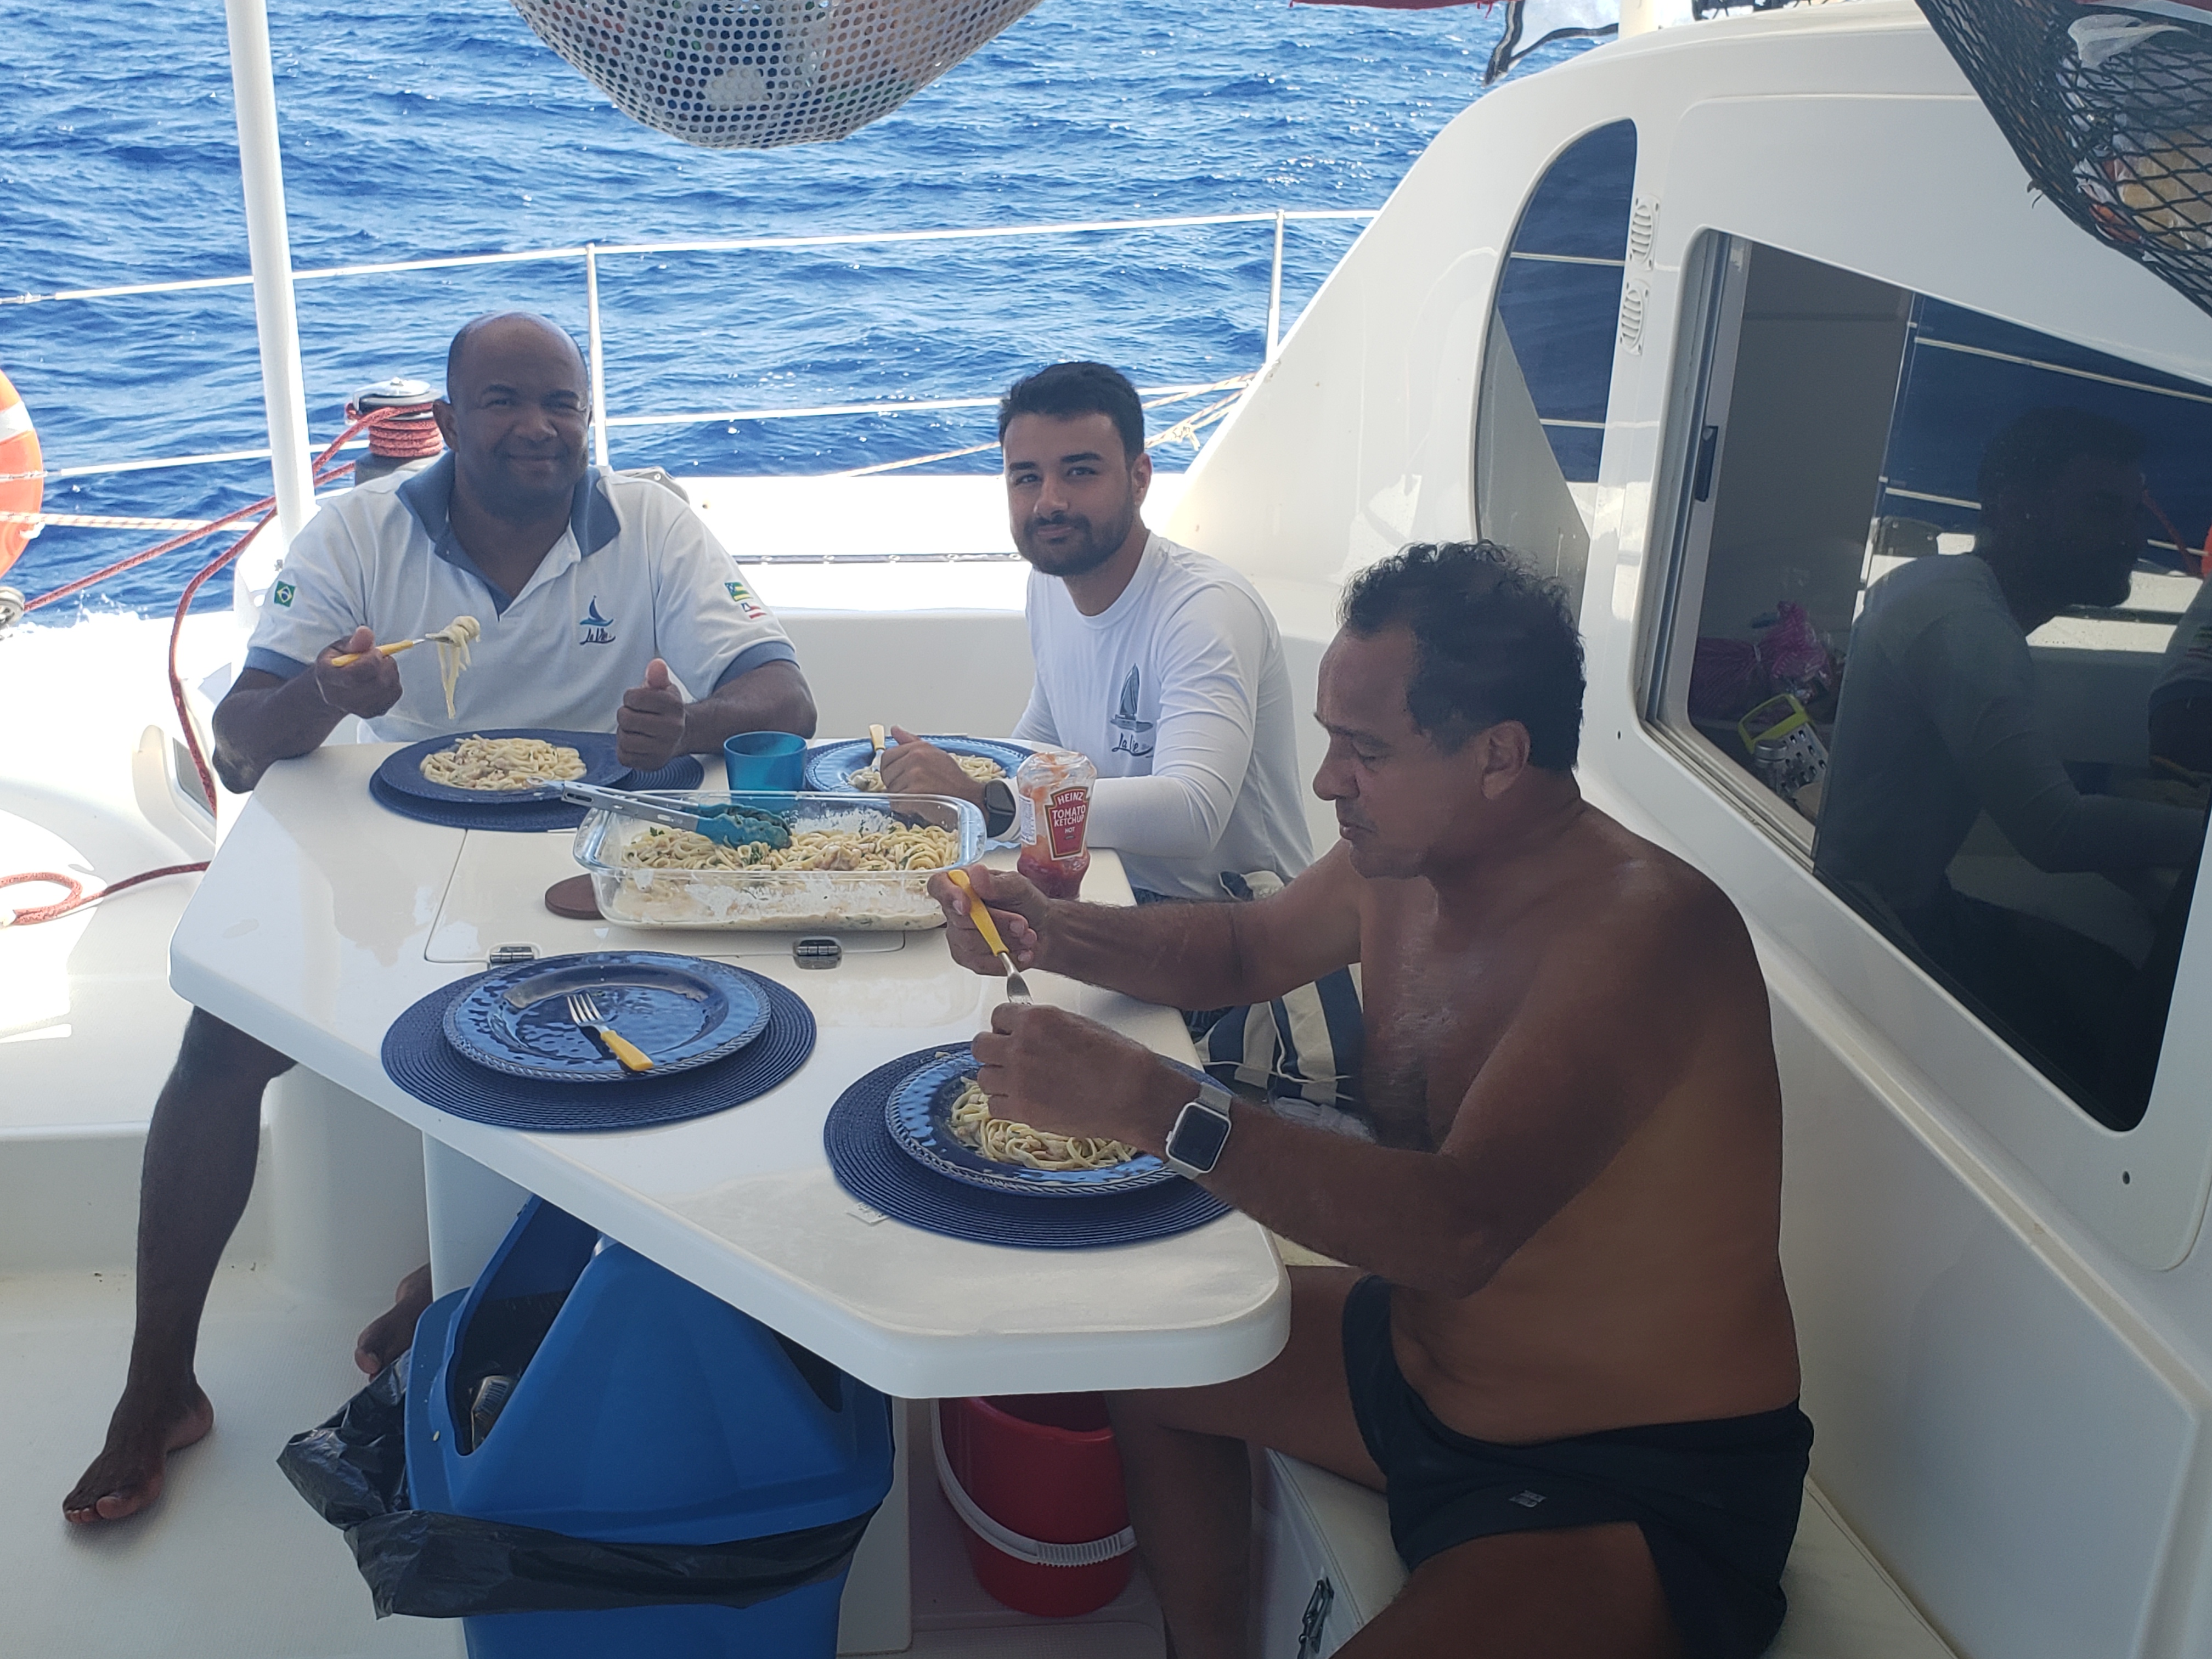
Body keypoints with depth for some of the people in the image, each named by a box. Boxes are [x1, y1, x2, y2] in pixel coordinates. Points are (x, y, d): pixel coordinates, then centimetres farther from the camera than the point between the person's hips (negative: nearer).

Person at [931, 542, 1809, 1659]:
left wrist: (1150, 1105, -39)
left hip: (1650, 1482, -8)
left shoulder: (1643, 928, -27)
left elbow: (1459, 1230, -38)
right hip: (1422, 1357, 8)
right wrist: (1050, 931, 0)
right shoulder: (1398, 860, -4)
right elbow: (1245, 950, 17)